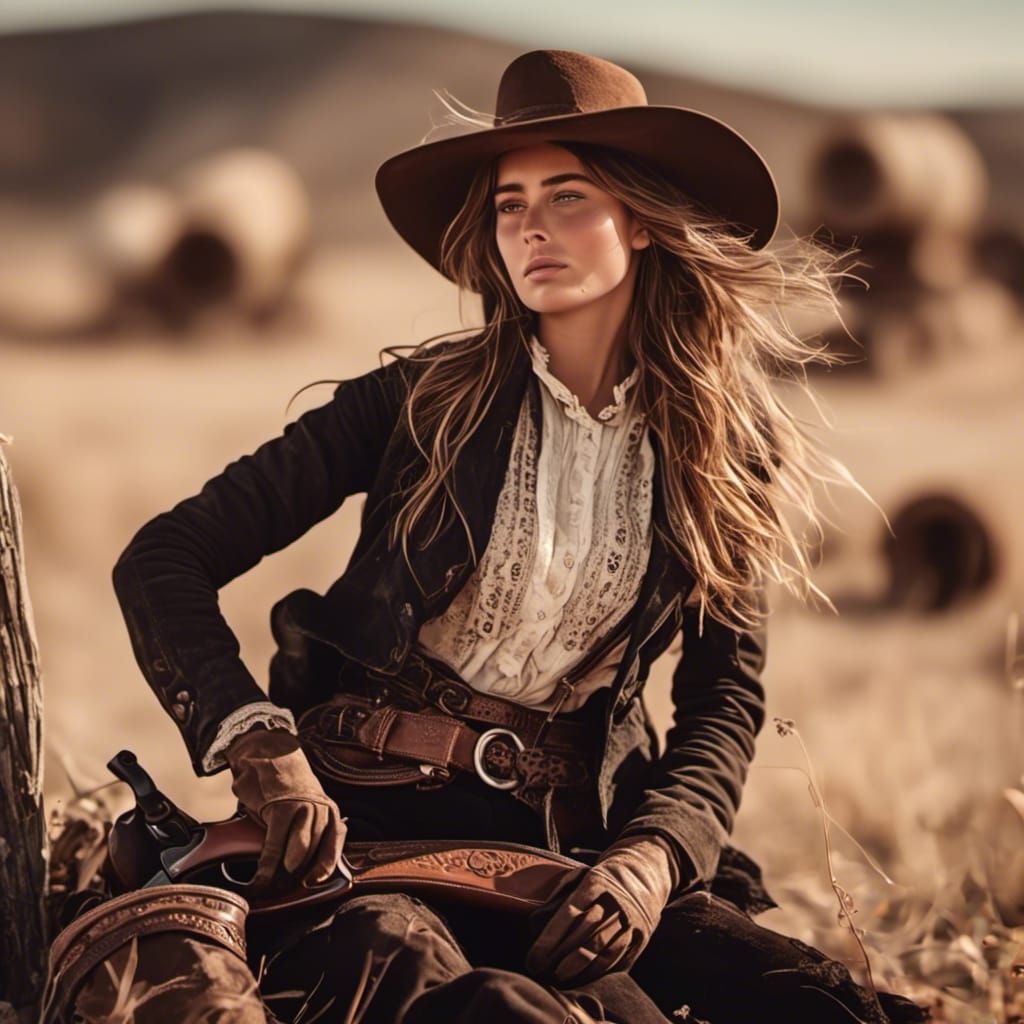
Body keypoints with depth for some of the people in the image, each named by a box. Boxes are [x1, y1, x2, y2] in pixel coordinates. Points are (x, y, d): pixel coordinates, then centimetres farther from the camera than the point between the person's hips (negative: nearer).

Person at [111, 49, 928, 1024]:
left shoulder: (717, 455, 9)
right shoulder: (421, 402, 2)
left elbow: (726, 696, 8)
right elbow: (163, 561, 0)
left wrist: (653, 854, -13)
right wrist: (263, 748, -16)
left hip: (562, 838, 2)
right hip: (360, 820, -2)